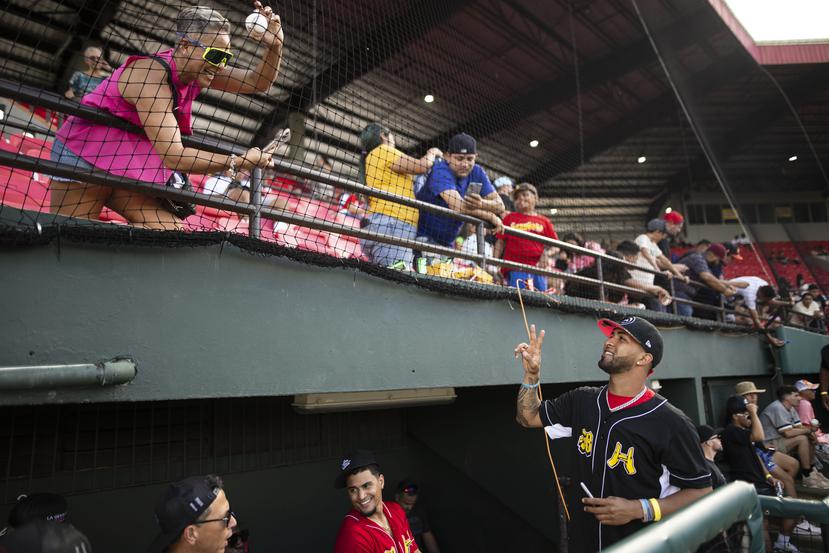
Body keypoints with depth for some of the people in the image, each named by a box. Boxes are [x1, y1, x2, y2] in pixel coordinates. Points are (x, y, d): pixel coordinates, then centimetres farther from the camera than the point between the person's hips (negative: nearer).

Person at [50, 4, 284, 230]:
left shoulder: (195, 69, -4)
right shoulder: (153, 75, -27)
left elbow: (258, 82, 0)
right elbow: (173, 156, -31)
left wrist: (275, 45, -20)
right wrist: (240, 162, -26)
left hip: (132, 170, 7)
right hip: (85, 157, -7)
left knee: (173, 232, -10)